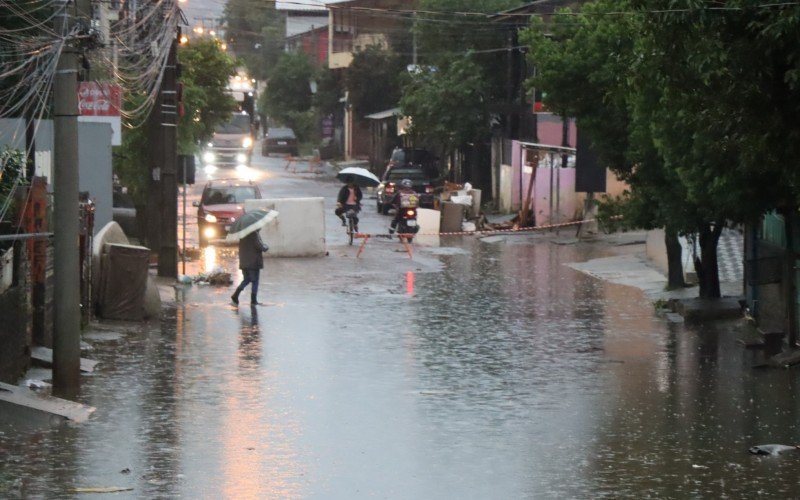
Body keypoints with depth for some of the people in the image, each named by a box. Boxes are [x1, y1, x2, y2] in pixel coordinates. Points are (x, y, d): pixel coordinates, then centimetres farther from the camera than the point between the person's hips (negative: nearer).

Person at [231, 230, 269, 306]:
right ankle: (253, 300, 6)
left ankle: (235, 295, 3)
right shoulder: (254, 234, -16)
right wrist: (266, 247, 2)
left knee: (246, 280, 17)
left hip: (243, 262, 7)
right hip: (254, 262, -7)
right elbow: (260, 246, -19)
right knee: (255, 281, 4)